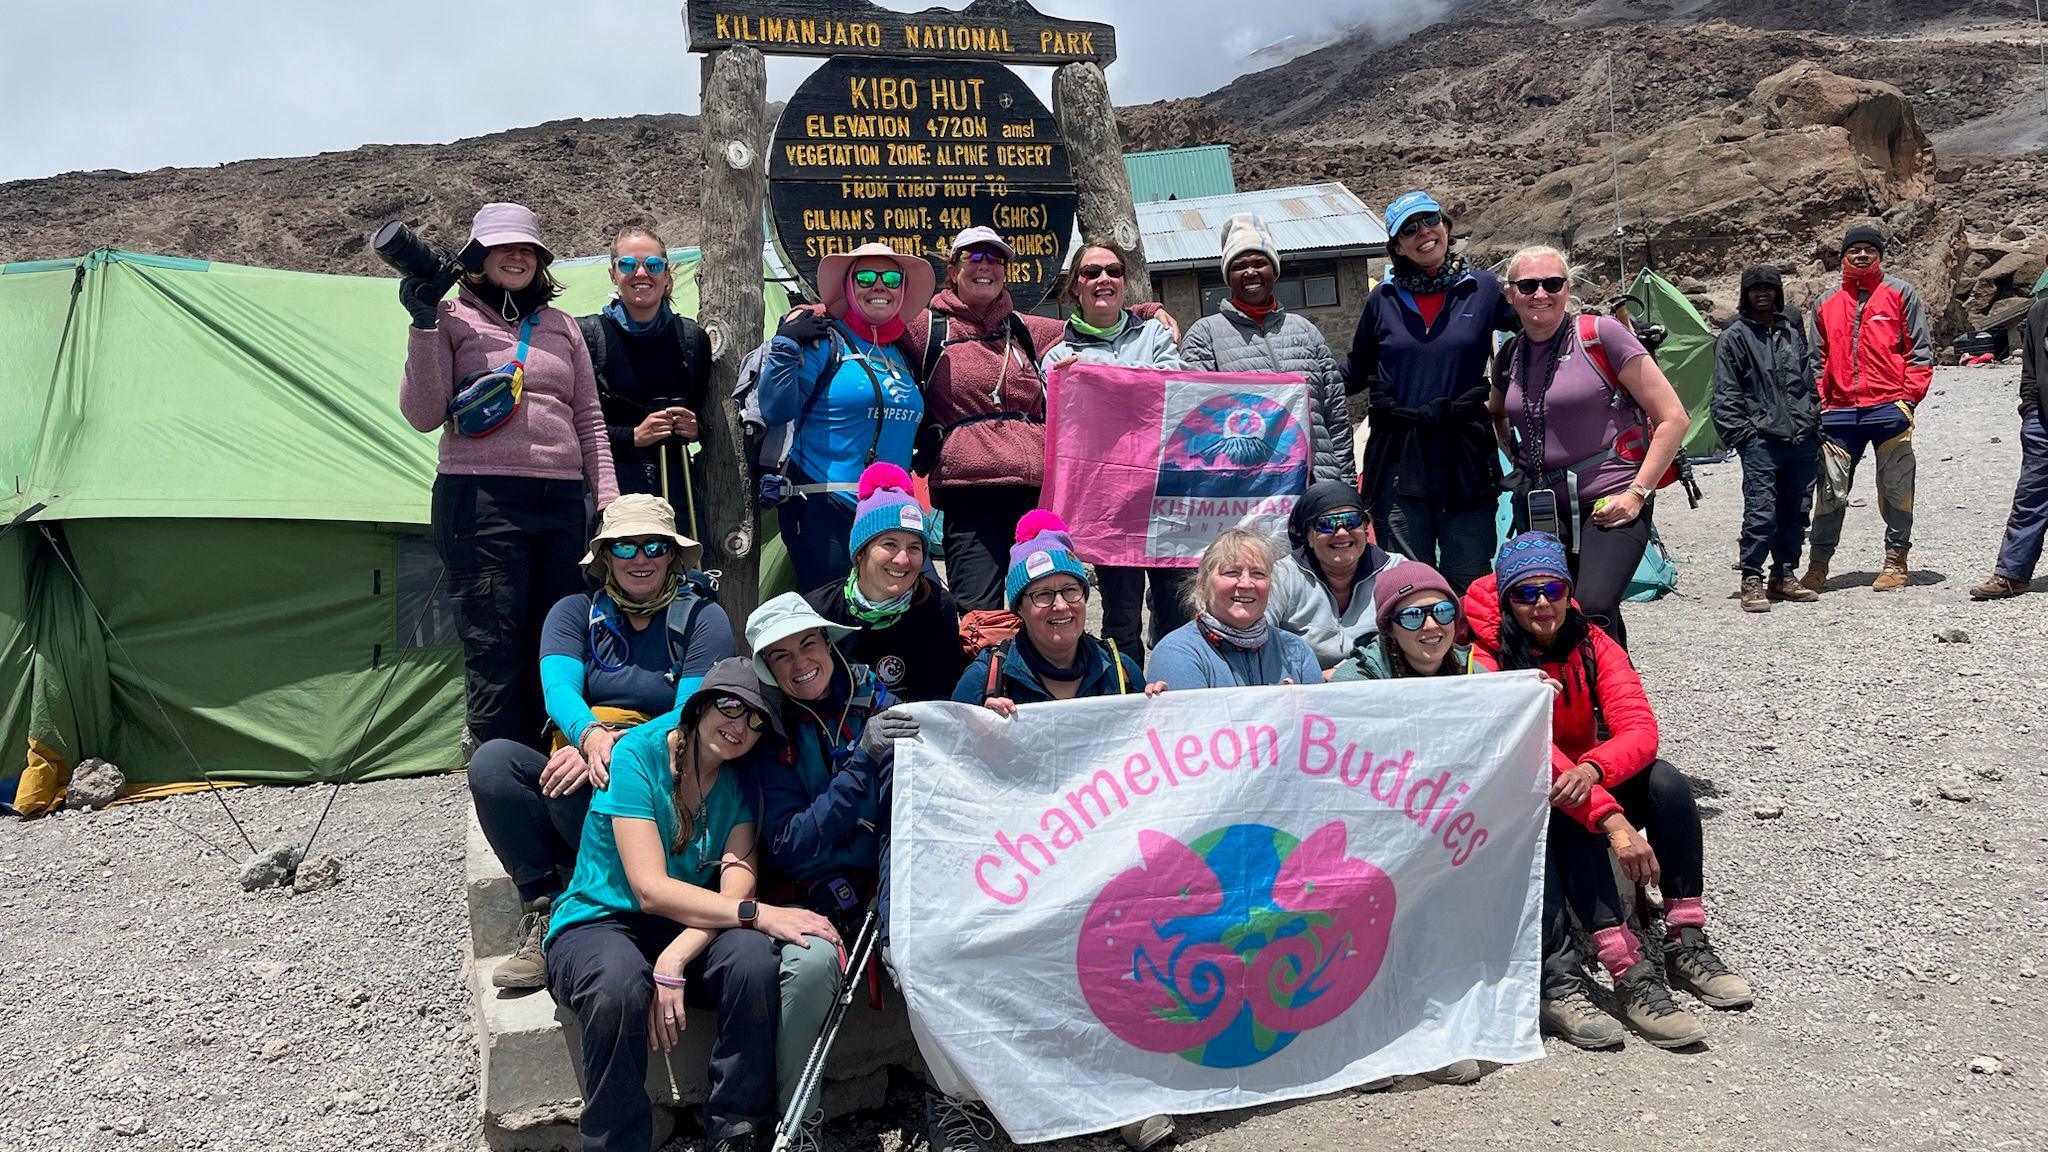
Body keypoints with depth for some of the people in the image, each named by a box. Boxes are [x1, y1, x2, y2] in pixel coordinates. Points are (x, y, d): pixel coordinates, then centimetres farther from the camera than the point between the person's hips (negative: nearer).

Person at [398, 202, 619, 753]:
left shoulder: (562, 327, 20)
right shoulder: (455, 319, 9)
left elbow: (589, 420, 18)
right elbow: (423, 415, -1)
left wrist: (609, 502, 9)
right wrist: (424, 325, -8)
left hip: (561, 501, 4)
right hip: (481, 500, -4)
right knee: (495, 651, -7)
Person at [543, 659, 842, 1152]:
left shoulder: (738, 786, 3)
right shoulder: (638, 754, -12)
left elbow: (736, 886, -12)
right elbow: (651, 889, -21)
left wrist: (676, 958, -30)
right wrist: (758, 913, -31)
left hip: (693, 930, 4)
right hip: (596, 926, -3)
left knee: (755, 958, -30)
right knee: (620, 984, -39)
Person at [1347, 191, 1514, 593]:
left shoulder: (1483, 288, 5)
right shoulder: (1383, 299, 8)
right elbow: (1355, 374, 18)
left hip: (1466, 458, -1)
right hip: (1398, 463, 1)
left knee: (1471, 589, 2)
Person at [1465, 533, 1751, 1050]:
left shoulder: (1591, 643, -5)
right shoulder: (1491, 661, -18)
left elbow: (1640, 728, -18)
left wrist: (1592, 769, -42)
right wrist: (1614, 821, -45)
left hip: (1586, 781, 5)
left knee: (1667, 783, -22)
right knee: (1570, 816, -35)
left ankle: (1687, 947, -18)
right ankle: (1632, 974, -39)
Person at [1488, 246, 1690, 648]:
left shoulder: (1601, 334, -6)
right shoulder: (1510, 355, 9)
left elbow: (1673, 418, -6)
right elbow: (1495, 415, 32)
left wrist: (1637, 492, -11)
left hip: (1612, 505, -5)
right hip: (1540, 507, 6)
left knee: (1593, 609, -24)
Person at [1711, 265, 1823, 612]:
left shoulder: (1792, 330, 18)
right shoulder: (1733, 337, 2)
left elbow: (1808, 381, 23)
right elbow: (1726, 395, -2)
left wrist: (1814, 424, 17)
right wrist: (1740, 433, -10)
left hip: (1802, 439, 6)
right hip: (1760, 440, -6)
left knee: (1795, 512, 9)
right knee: (1761, 512, -11)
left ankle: (1784, 576, 20)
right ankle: (1752, 581, -3)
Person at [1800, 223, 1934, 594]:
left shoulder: (1901, 293, 6)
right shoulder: (1827, 302, 14)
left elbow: (1921, 351, 4)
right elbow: (1818, 360, 17)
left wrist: (1908, 397, -6)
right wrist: (1818, 405, 7)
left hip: (1889, 408, -2)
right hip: (1839, 412, 2)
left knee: (1896, 489, 3)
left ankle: (1896, 560, 15)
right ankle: (1818, 563, 11)